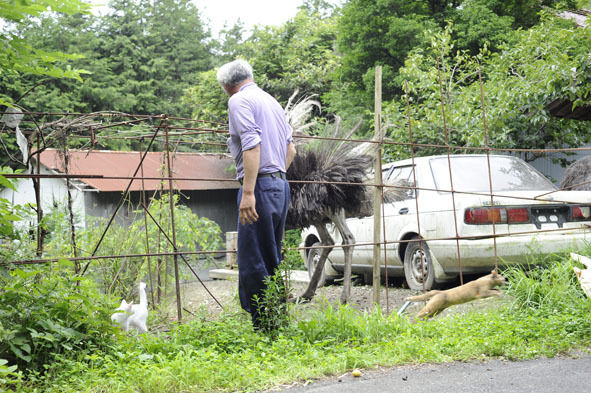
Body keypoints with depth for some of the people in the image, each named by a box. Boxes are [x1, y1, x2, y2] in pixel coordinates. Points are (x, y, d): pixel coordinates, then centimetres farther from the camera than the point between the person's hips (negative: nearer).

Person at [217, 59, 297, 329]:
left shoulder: (239, 101, -5)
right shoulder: (271, 101, 22)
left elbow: (252, 144, -19)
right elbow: (291, 149, 24)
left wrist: (248, 192, -23)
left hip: (260, 186, -9)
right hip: (281, 184, 9)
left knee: (252, 264, -8)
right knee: (271, 261, 14)